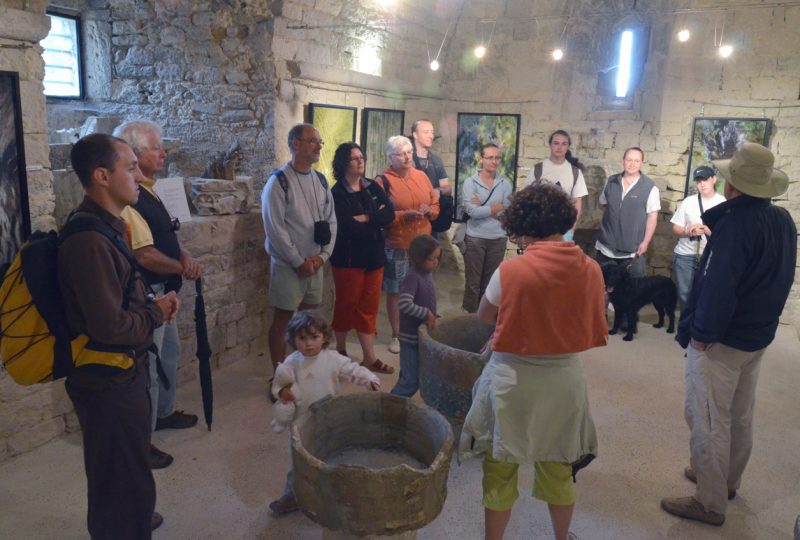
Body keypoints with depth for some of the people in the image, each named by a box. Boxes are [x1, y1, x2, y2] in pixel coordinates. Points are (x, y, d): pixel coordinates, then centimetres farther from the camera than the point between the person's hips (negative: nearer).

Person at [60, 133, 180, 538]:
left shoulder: (105, 225, 5)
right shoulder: (89, 242, -27)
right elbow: (110, 326, -30)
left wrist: (153, 303, -1)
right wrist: (155, 312, -12)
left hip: (121, 372, 11)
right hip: (107, 382, -11)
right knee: (125, 478, 7)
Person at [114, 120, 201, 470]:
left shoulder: (146, 190, 8)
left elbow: (164, 236, 15)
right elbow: (145, 255, -28)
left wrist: (185, 255, -5)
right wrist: (183, 268, -11)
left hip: (160, 291, 10)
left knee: (169, 352, 24)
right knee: (146, 364, 2)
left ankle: (164, 413, 44)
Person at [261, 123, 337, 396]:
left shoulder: (320, 181, 9)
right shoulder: (279, 181, -12)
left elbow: (331, 221, 9)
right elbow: (275, 228, -16)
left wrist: (322, 255, -4)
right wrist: (299, 262, -15)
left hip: (315, 263, 6)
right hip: (288, 264, -6)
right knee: (283, 319, 3)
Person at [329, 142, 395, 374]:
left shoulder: (373, 187, 8)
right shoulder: (337, 193, -9)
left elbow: (390, 214, -5)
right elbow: (349, 227, -20)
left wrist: (366, 218, -17)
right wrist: (376, 219, -9)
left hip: (374, 256, 5)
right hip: (348, 258, -5)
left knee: (369, 306, 8)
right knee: (347, 305, 8)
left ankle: (369, 357, 15)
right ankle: (341, 352, 26)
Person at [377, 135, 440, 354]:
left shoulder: (421, 176, 8)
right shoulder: (383, 180, -7)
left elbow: (435, 205, 16)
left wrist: (430, 211, -7)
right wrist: (404, 215, -22)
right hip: (396, 247, -4)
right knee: (395, 292, 5)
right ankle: (396, 336, 19)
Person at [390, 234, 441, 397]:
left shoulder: (428, 274, 5)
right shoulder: (413, 277, -21)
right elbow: (404, 304, -32)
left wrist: (432, 317, 8)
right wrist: (427, 313, -25)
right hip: (412, 336, -8)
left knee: (422, 376, 17)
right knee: (410, 379, -2)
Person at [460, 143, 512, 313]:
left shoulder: (506, 183, 3)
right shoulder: (470, 182, -5)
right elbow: (472, 211, -17)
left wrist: (482, 207, -11)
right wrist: (497, 207, -9)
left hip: (498, 238, 3)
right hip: (475, 238, -3)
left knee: (491, 280, 13)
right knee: (473, 280, 4)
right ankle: (469, 313, 17)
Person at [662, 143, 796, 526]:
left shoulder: (735, 223, -25)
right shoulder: (783, 221, 4)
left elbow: (717, 285, -27)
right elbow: (780, 279, 14)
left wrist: (702, 333, -18)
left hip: (721, 338, -9)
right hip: (758, 335, 9)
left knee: (708, 419, 1)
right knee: (739, 415, 21)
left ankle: (711, 503, 11)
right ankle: (727, 480, 38)